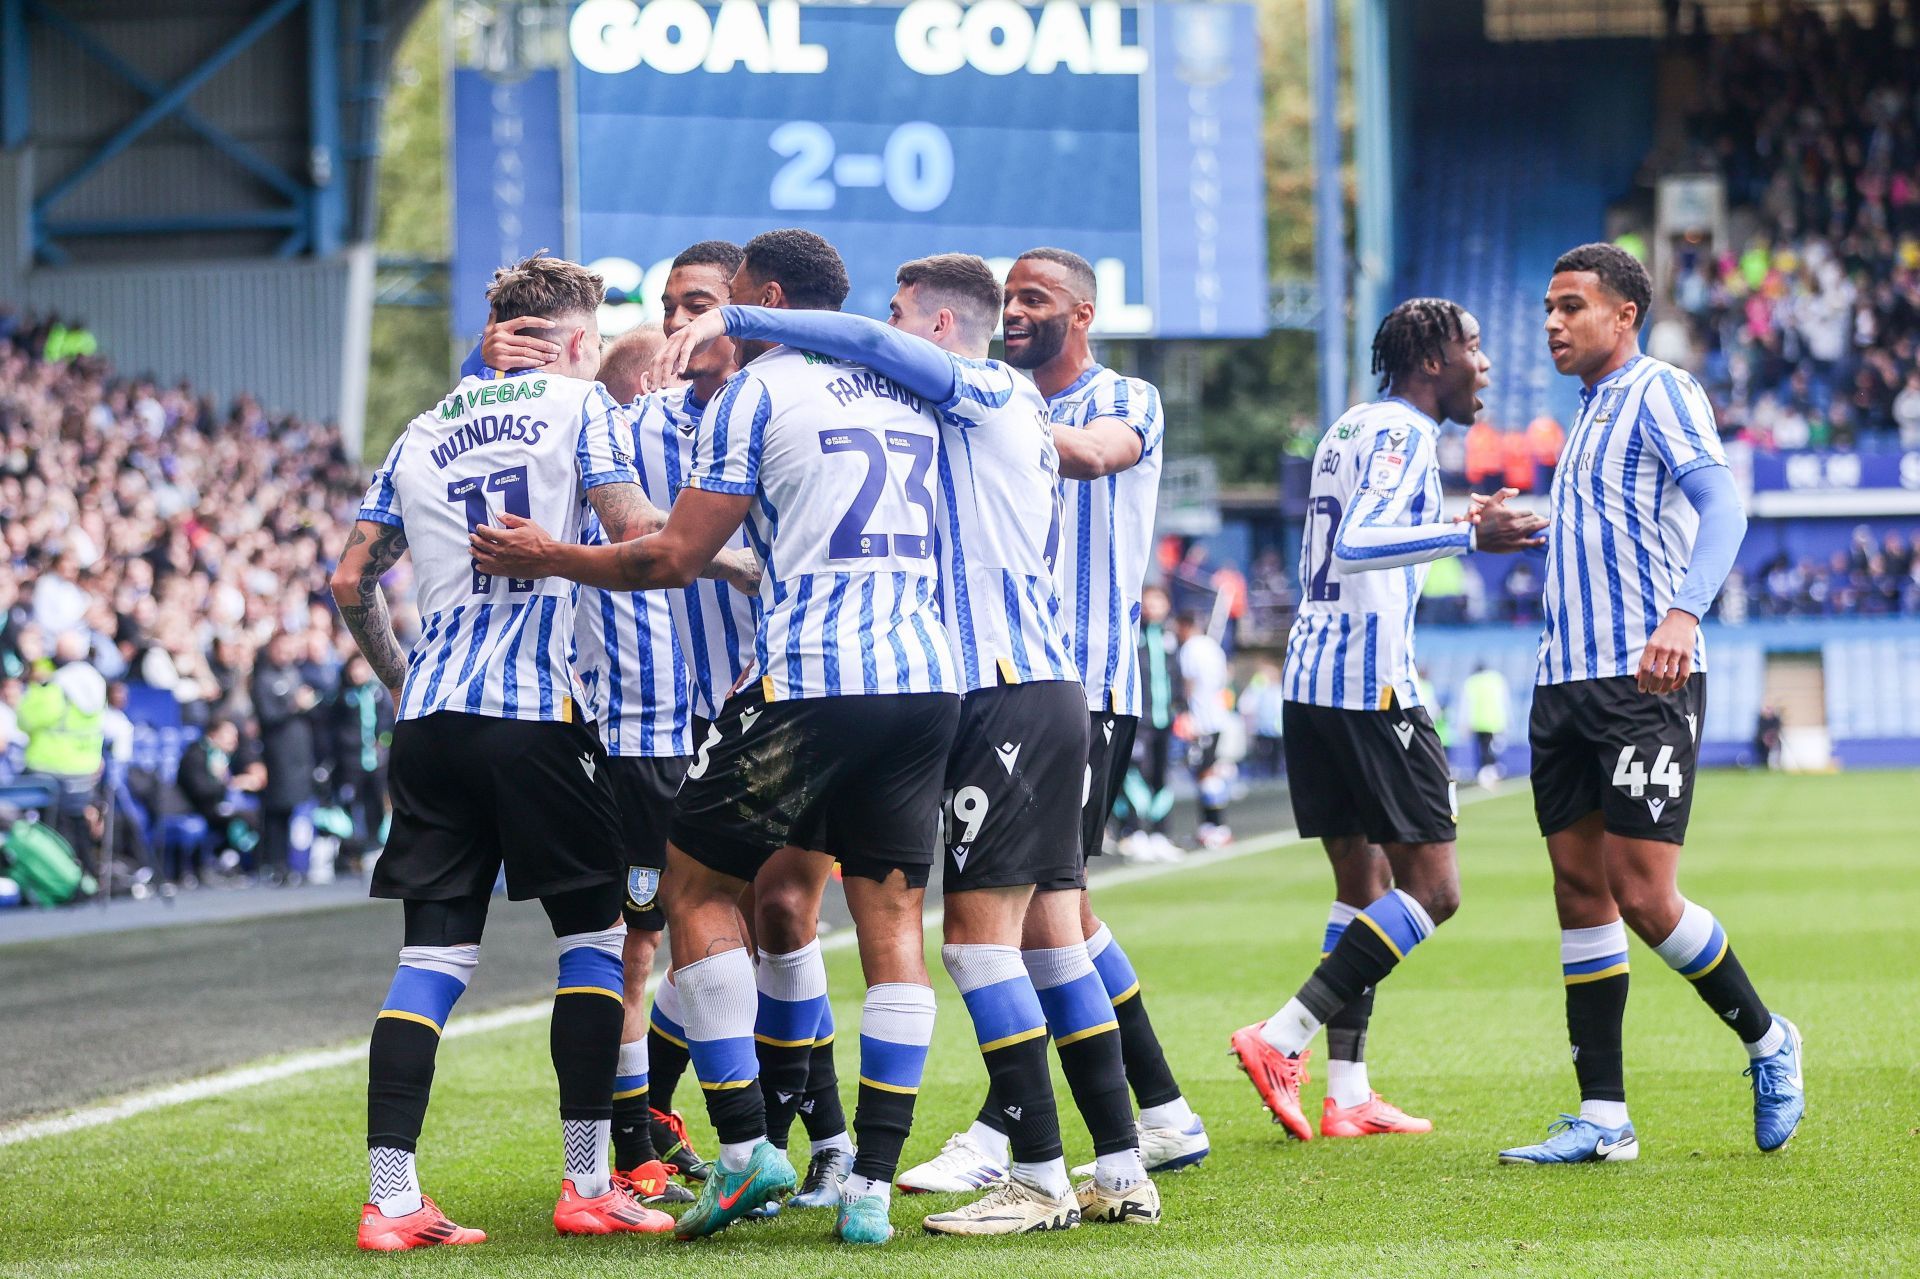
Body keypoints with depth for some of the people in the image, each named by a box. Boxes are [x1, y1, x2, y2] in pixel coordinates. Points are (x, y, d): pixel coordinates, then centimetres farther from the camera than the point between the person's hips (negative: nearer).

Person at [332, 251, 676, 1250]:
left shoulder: (423, 432, 19)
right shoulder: (577, 406, 4)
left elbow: (351, 582, 17)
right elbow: (636, 538, -8)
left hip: (431, 715, 5)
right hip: (538, 707, -5)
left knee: (434, 952, 3)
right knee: (593, 933, 6)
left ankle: (390, 1198, -4)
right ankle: (588, 1184, 3)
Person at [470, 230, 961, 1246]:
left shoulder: (755, 390, 0)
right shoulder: (903, 393, 19)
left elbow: (675, 558, -3)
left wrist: (547, 557, 9)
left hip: (812, 677, -6)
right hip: (927, 676, 6)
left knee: (698, 878, 8)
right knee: (892, 917, 6)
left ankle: (745, 1148, 0)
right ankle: (872, 1185, 0)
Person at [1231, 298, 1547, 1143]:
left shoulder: (1351, 429, 19)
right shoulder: (1400, 432, -9)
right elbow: (1358, 542, -24)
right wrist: (1470, 537, -30)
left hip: (1310, 680, 10)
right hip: (1372, 684, -10)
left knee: (1362, 886, 13)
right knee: (1431, 891, -7)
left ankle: (1348, 1093, 10)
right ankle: (1282, 1039, -14)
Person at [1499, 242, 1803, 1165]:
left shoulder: (1660, 394, -6)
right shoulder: (1589, 412, 21)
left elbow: (1721, 506, -20)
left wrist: (1683, 614, -33)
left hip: (1646, 682, -9)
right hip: (1565, 678, 9)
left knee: (1642, 896, -11)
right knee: (1580, 889, 3)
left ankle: (1766, 1041, 12)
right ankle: (1603, 1119, 5)